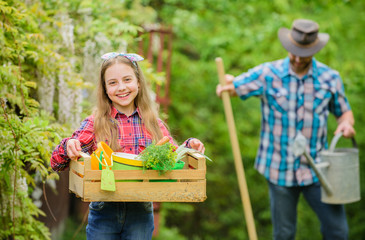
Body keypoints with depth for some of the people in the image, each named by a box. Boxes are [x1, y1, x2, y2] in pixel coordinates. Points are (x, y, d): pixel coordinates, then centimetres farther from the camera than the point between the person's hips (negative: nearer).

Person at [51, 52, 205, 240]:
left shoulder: (154, 125, 5)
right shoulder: (94, 124, 0)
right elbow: (56, 164, -3)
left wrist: (189, 147, -14)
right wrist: (67, 147, -25)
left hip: (140, 216, 1)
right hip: (103, 214, -1)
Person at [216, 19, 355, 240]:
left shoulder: (329, 78, 0)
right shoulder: (267, 74, -4)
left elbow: (344, 112, 13)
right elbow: (229, 88, 0)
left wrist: (346, 123, -11)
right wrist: (227, 85, -25)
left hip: (316, 170, 1)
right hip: (280, 169, -1)